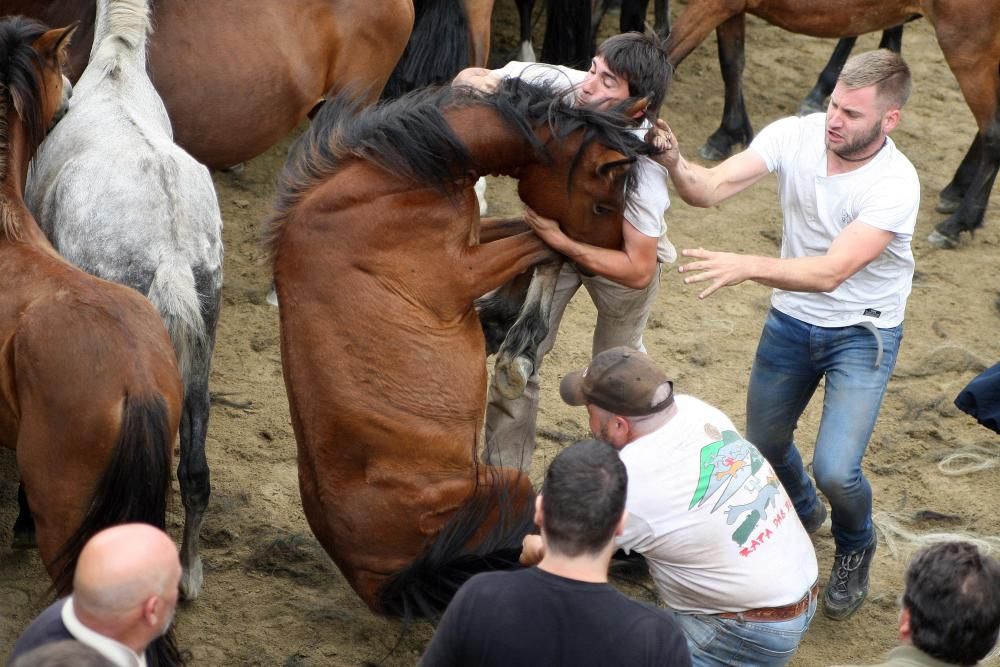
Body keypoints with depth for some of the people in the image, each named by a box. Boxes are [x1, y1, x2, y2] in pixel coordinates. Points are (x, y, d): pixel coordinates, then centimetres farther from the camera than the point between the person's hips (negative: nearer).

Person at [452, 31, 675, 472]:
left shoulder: (644, 165, -40)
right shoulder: (561, 85, -32)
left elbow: (637, 270, -34)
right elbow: (469, 79, -20)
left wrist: (561, 242, -37)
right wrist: (474, 80, -44)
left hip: (620, 250, -3)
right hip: (553, 235, 3)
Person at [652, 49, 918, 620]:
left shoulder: (895, 183, -29)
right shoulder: (796, 135, -16)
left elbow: (830, 272, -37)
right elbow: (710, 189, -23)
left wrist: (747, 267, -49)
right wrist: (675, 163, -44)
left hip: (862, 332, -4)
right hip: (792, 319, 5)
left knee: (836, 470, -16)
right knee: (764, 446, 17)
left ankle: (855, 548, 20)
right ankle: (803, 514, 53)